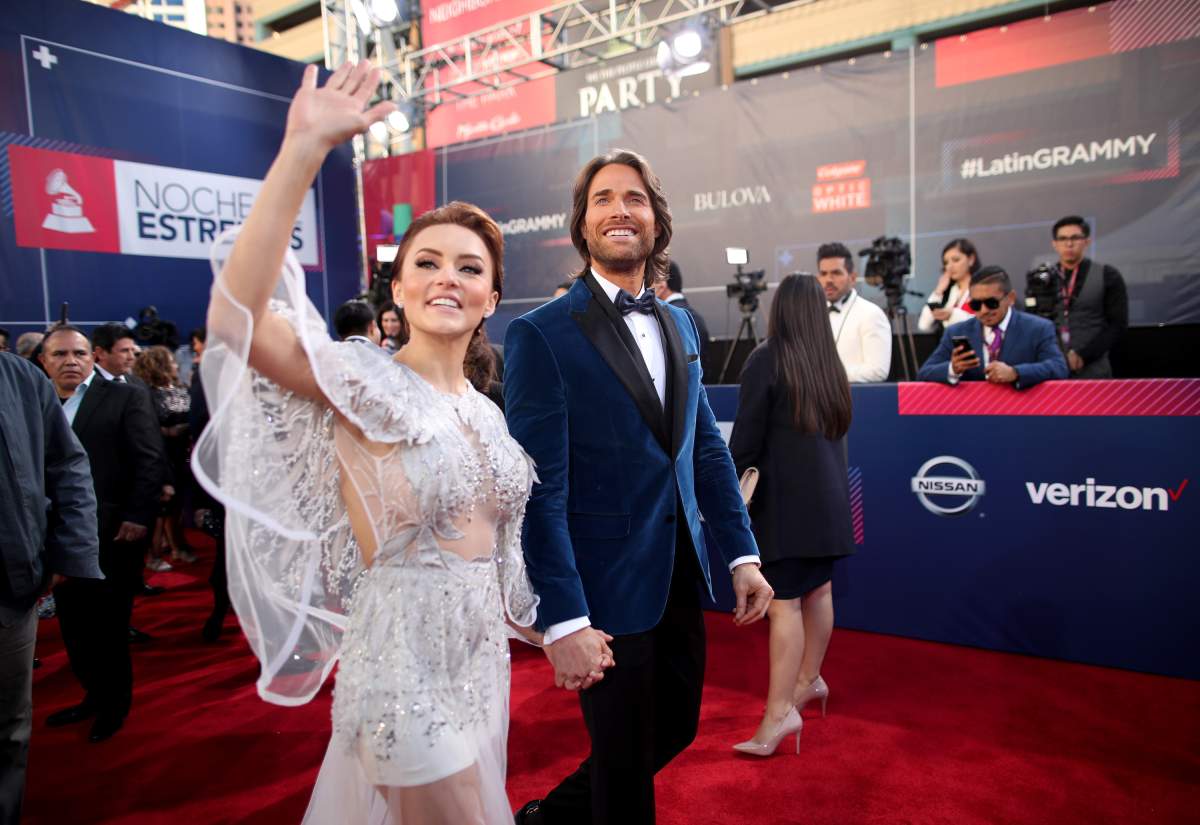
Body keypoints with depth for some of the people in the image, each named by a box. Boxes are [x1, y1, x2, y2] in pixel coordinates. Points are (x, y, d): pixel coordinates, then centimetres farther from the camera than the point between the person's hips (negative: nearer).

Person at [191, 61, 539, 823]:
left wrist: (548, 625, 21)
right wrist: (304, 150, -36)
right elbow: (239, 319, -33)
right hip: (405, 665, -7)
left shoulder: (487, 411, 5)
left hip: (482, 657, 7)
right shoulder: (368, 381, -15)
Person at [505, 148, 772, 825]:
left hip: (681, 578, 7)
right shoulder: (542, 334, -14)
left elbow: (708, 448, 12)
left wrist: (743, 555, 7)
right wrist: (564, 621, -19)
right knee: (626, 760, 12)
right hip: (608, 590, -7)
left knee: (675, 729, 21)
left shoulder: (679, 324, 9)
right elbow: (541, 488, -17)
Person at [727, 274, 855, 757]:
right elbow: (838, 431, 13)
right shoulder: (829, 363, 9)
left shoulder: (767, 359, -9)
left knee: (783, 605, -7)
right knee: (818, 593, 17)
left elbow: (747, 437, -11)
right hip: (828, 496, 7)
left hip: (785, 500, -7)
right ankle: (809, 680, 33)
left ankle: (780, 712, -6)